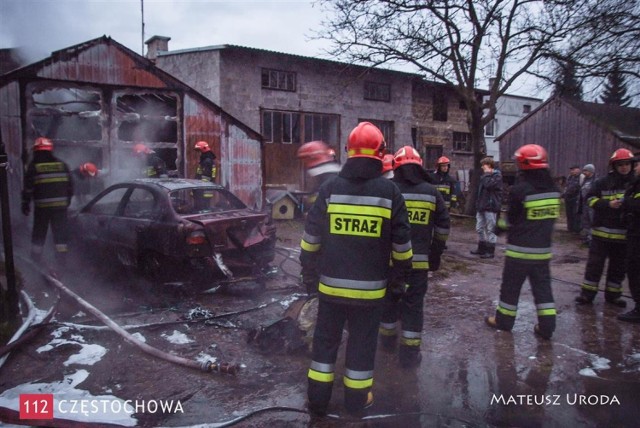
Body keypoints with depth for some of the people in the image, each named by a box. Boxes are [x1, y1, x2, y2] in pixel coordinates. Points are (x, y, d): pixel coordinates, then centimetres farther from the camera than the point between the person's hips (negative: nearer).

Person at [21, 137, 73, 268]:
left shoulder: (33, 166, -3)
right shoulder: (62, 165, 7)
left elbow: (27, 188, -4)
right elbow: (70, 185, 10)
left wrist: (25, 204, 5)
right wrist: (67, 201, 21)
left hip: (42, 206, -2)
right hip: (60, 205, 2)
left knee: (39, 233, 9)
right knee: (61, 232, 6)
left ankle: (35, 260, 16)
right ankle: (62, 259, 5)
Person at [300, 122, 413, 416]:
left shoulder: (329, 187, -5)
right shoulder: (390, 191, -6)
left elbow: (311, 239, -1)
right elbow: (401, 244, -1)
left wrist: (309, 274, 10)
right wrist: (399, 277, 13)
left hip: (331, 283, 1)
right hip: (370, 287, -1)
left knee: (325, 339, 14)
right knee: (362, 342, 14)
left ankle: (318, 399, 24)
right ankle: (356, 399, 27)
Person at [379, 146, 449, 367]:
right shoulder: (431, 192, 4)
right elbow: (443, 226, 7)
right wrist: (435, 255, 15)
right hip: (419, 261, 0)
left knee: (389, 299, 19)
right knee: (413, 305, 8)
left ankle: (388, 339, 36)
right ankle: (410, 353, 13)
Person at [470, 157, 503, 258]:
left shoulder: (497, 175, -8)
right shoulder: (485, 175, 18)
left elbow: (488, 185, -25)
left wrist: (487, 174, -10)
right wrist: (478, 203, 16)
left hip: (491, 206, -9)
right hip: (482, 206, 9)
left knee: (490, 229, -2)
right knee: (479, 229, 12)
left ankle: (490, 251, 5)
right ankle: (481, 248, 23)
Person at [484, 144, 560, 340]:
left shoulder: (520, 189, -18)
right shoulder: (553, 189, 3)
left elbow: (511, 219, -9)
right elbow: (552, 217, 11)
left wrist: (502, 223, 11)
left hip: (520, 249, -5)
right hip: (543, 249, 6)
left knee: (511, 286, 9)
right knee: (542, 286, 13)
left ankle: (503, 320, 21)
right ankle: (546, 326, 14)